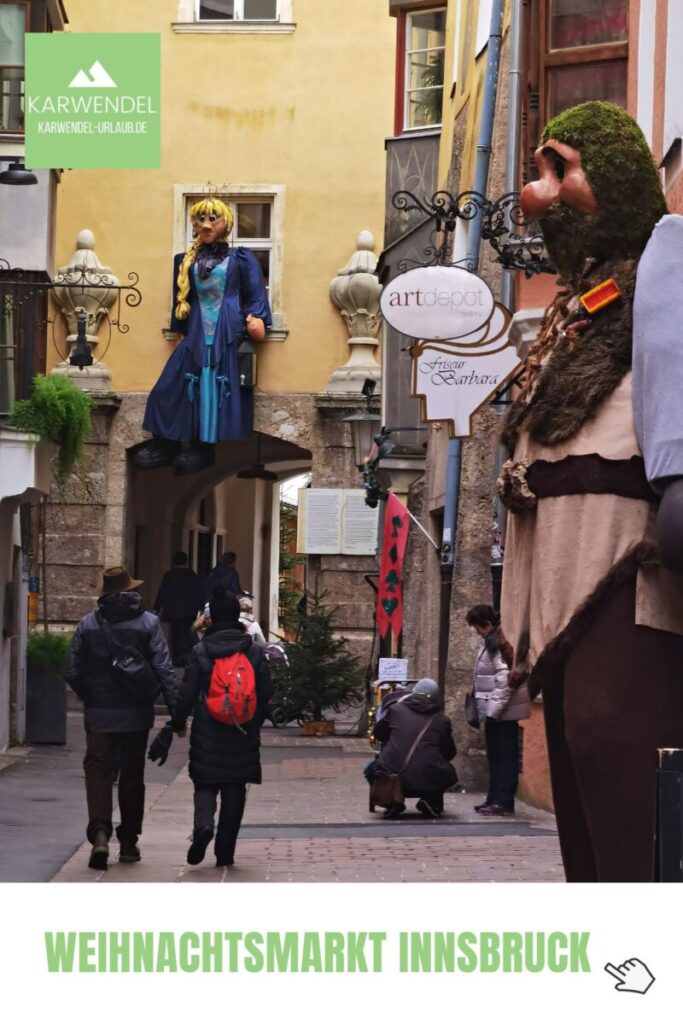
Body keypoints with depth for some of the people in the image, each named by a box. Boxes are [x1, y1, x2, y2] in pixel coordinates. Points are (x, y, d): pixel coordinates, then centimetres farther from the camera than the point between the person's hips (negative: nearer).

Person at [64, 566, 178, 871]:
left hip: (99, 715, 0)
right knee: (132, 776, 12)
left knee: (98, 772, 4)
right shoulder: (148, 623, -5)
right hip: (136, 714, 0)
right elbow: (164, 670, -11)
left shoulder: (87, 624, -2)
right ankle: (128, 842, 18)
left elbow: (73, 672, -2)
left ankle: (100, 832, -17)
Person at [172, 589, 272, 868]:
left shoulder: (200, 652, -6)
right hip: (243, 735, 2)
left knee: (205, 784, 9)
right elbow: (266, 693, 3)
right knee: (235, 791, 9)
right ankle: (225, 852, 9)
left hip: (208, 733, -2)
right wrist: (255, 724, 17)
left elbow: (187, 693, -6)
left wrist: (178, 722, 8)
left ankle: (203, 824, -21)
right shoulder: (255, 652, 0)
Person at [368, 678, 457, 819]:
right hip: (429, 780, 0)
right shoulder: (442, 720, 7)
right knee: (449, 773, 32)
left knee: (371, 769, 33)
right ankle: (431, 801, 9)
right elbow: (449, 753, 15)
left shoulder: (396, 709, 8)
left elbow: (378, 734, 22)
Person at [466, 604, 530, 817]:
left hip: (503, 710, -10)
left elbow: (506, 679, -23)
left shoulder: (499, 643, -17)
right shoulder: (493, 642, 14)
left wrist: (495, 708, -22)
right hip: (497, 709, 10)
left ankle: (503, 802, -6)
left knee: (504, 755, -7)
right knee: (496, 755, 14)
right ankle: (495, 799, 20)